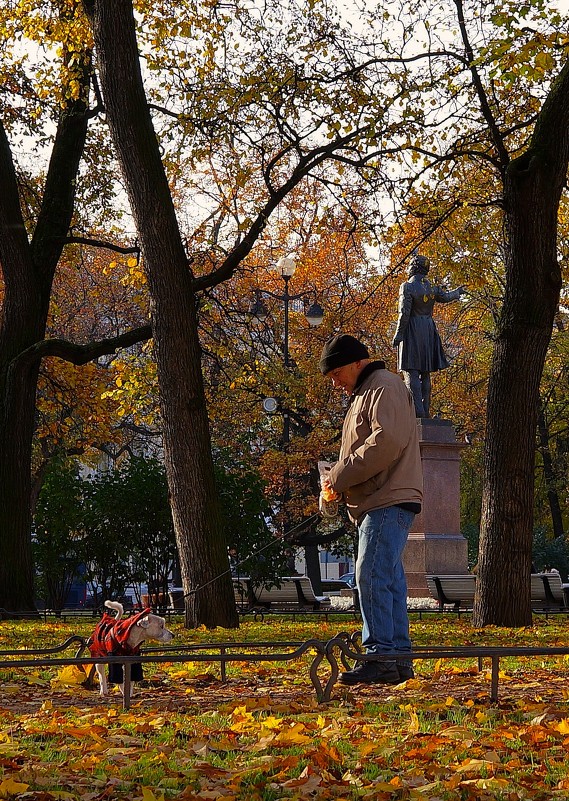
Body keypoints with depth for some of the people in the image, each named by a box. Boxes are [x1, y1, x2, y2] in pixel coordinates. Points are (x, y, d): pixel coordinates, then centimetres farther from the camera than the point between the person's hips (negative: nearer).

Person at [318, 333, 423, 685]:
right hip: (379, 502, 10)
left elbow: (386, 442, -21)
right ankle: (399, 660, 10)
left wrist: (341, 475, -15)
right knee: (390, 580, 9)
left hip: (389, 501, -10)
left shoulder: (384, 387, -6)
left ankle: (380, 657, -15)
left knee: (373, 576, -14)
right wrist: (339, 482, 9)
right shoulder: (365, 393, 26)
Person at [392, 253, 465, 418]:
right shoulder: (432, 287, 6)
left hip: (411, 330, -6)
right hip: (428, 330, 6)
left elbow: (404, 313, -16)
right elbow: (445, 297, 26)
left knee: (411, 372, -8)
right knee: (425, 373, 12)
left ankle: (417, 410, -18)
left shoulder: (407, 287, -12)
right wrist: (458, 292, 46)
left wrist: (398, 335, -11)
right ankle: (425, 411, 13)